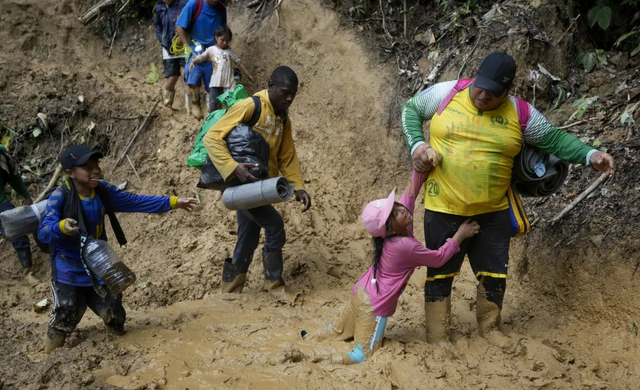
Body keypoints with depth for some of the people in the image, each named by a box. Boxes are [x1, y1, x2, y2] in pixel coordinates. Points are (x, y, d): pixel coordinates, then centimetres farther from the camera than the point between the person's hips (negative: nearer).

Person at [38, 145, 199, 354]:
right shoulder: (60, 196, -20)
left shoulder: (103, 191, -6)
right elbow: (43, 232, -26)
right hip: (68, 271, -4)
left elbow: (135, 202, 0)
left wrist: (173, 202, -5)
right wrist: (62, 227, -50)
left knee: (114, 316, 6)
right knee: (65, 318, -2)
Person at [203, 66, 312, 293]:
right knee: (274, 225, -16)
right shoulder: (249, 107, -17)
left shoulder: (283, 118, 9)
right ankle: (274, 287, -2)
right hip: (241, 182, -8)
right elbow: (212, 138, -21)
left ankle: (230, 294, 23)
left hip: (260, 186, 8)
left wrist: (298, 186, 2)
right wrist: (234, 168, -33)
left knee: (248, 242, 12)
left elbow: (287, 156, 15)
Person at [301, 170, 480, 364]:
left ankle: (308, 340, 18)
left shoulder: (397, 230, -9)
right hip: (375, 305, -8)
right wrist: (460, 235, -10)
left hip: (361, 292, 8)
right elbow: (439, 258, -16)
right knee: (364, 354, -2)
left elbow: (411, 191, -7)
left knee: (339, 332, 24)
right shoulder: (406, 246, -28)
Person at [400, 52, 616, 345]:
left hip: (493, 212, 2)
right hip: (444, 210, -1)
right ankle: (436, 341, 20)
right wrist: (416, 144, -9)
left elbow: (555, 139, 3)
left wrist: (590, 156, -12)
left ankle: (489, 327, 37)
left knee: (494, 274, 12)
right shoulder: (446, 94, -6)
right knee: (440, 274, 7)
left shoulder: (520, 114, -4)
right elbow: (411, 109, 7)